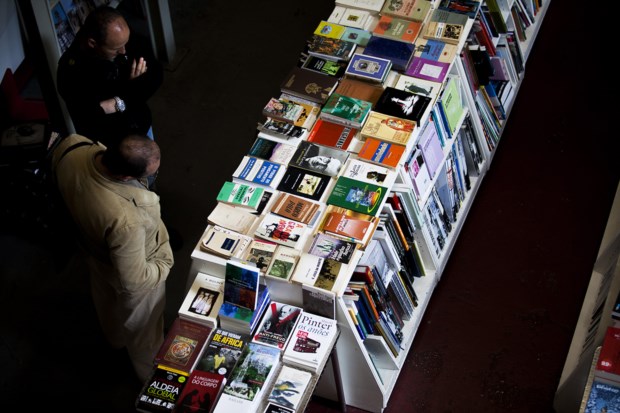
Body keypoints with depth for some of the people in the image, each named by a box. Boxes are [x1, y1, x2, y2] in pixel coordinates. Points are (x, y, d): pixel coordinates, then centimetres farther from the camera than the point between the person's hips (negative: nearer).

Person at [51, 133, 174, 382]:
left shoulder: (70, 149, -33)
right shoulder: (126, 221, -49)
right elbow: (134, 281, -34)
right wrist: (164, 265, -15)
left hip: (93, 250, 6)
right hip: (132, 272, -6)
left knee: (107, 301, 39)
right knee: (142, 330, 28)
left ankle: (115, 338, 71)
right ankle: (150, 373, 58)